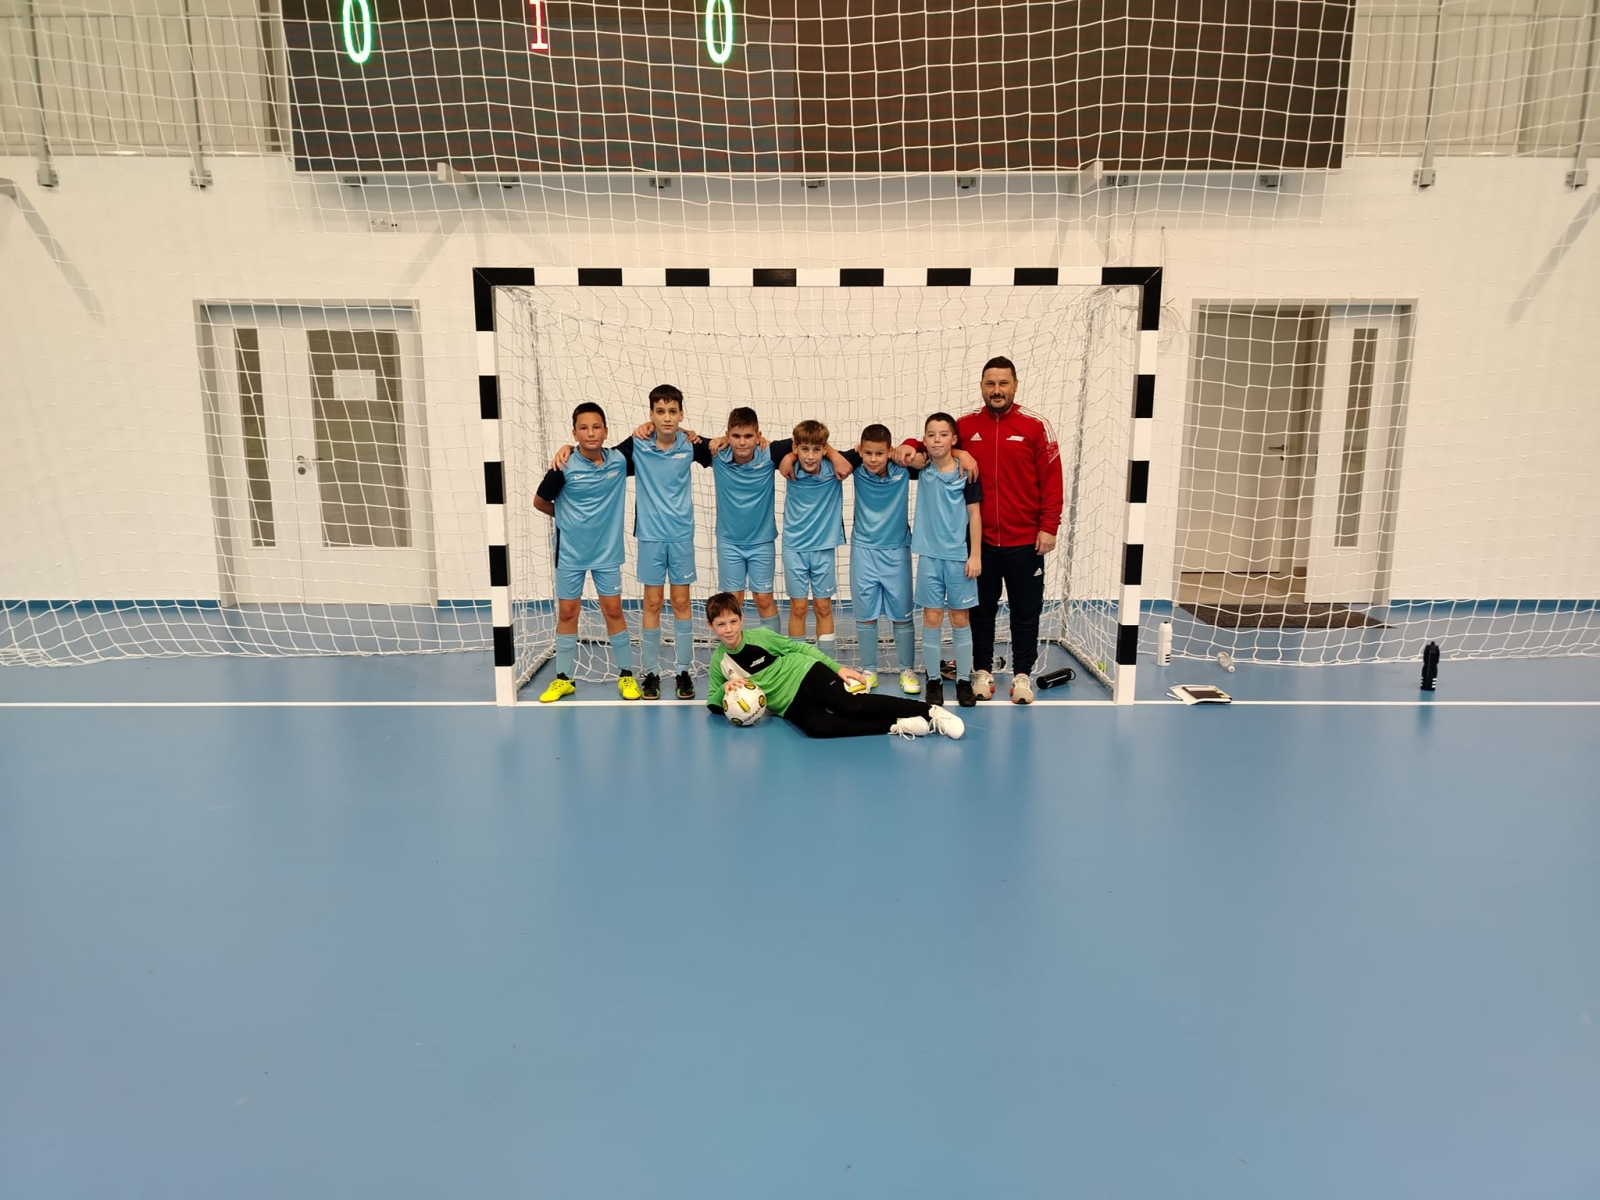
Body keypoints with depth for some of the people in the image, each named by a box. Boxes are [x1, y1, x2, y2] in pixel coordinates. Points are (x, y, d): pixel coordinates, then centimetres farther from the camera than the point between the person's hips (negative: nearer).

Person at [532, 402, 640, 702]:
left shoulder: (619, 460, -7)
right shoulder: (565, 468, -13)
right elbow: (540, 501, 1)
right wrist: (568, 518, 7)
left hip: (607, 551, 1)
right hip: (570, 552, -1)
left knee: (613, 611, 6)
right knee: (567, 613, 8)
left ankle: (626, 674, 19)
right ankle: (563, 678, 20)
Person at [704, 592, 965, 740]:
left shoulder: (760, 635, -3)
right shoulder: (718, 662, 4)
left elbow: (801, 648, 4)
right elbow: (712, 704, 11)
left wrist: (837, 667, -3)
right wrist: (724, 689, -13)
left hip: (806, 675, -1)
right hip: (788, 703, 1)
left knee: (850, 705, -28)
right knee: (817, 727, -33)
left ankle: (931, 712, -25)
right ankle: (897, 727, -29)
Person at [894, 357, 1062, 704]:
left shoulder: (1036, 426, -4)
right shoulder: (965, 425, 2)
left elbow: (1051, 479, -5)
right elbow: (934, 443, 15)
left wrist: (1049, 527, -9)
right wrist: (911, 446, -8)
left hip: (1025, 542, -1)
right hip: (980, 541, 2)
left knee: (1025, 611, 9)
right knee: (981, 609, 12)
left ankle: (1022, 675, 22)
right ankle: (983, 671, 25)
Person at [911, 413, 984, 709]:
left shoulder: (966, 472, -5)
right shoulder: (922, 468, 2)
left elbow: (974, 514, -3)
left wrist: (975, 555, -7)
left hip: (959, 555, -2)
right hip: (929, 555, 2)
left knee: (960, 619, 6)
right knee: (932, 618, 4)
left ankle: (963, 680, 15)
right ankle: (933, 679, 14)